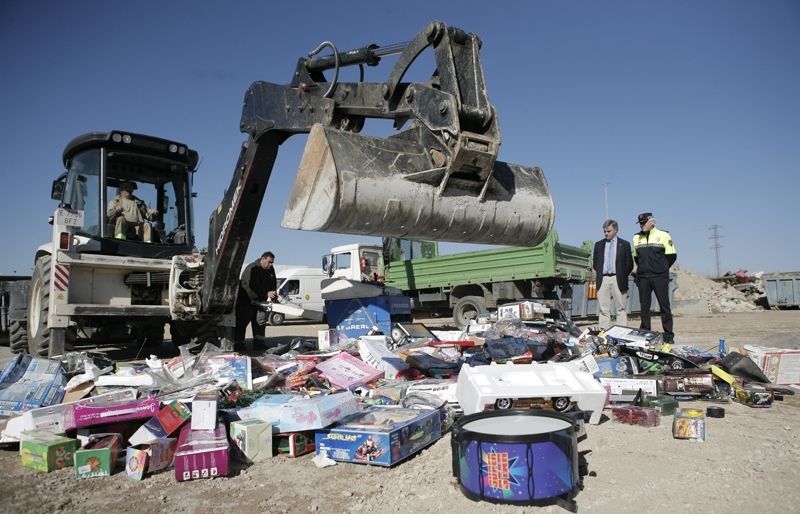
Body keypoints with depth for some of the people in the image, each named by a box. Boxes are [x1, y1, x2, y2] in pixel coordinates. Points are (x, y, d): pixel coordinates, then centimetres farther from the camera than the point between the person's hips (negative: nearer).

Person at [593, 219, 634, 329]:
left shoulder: (624, 244, 6)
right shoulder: (599, 245, 13)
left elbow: (629, 264, 7)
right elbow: (595, 263, 17)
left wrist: (622, 276, 4)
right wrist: (599, 274, 9)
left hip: (618, 280, -2)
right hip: (603, 280, 2)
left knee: (621, 309, 0)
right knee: (603, 310, 1)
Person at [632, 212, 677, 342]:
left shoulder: (663, 235, 0)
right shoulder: (637, 238, 11)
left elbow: (672, 256, 2)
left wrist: (662, 269, 5)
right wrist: (643, 268, 11)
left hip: (660, 277, -4)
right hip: (642, 277, 4)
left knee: (664, 306, -1)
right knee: (644, 306, 5)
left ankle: (668, 336, 3)